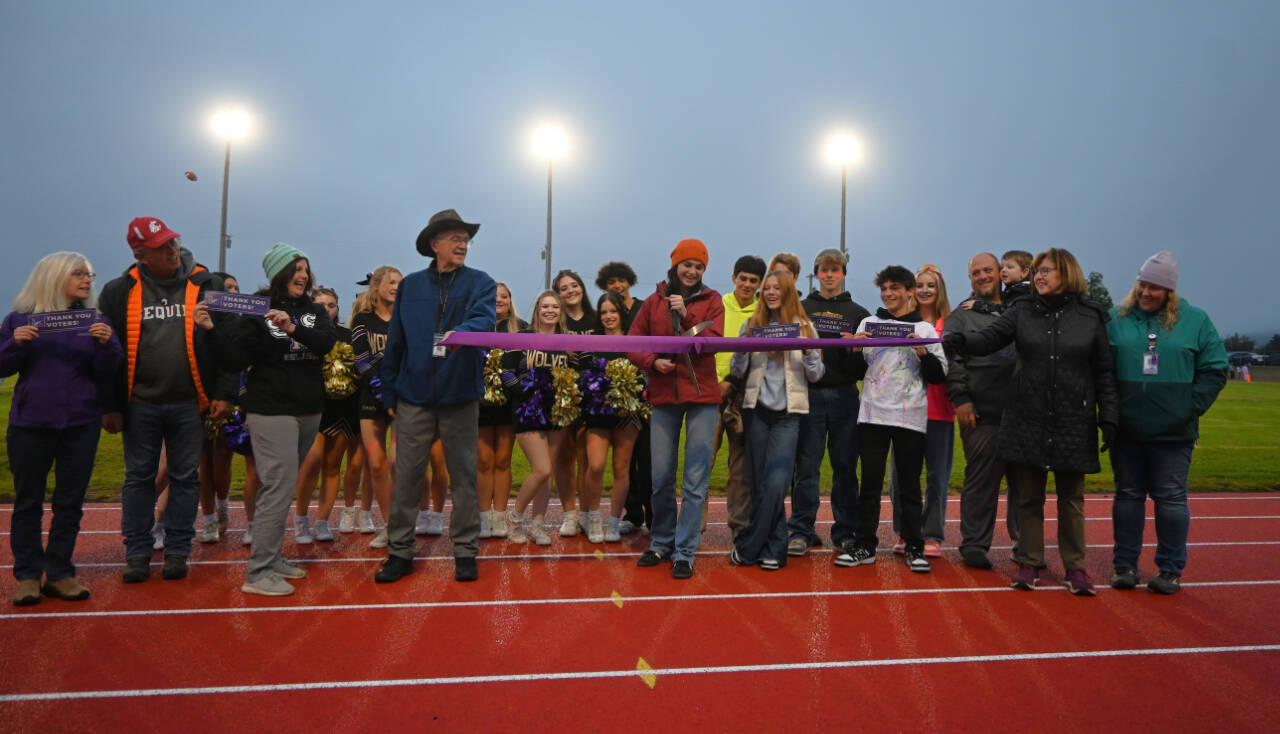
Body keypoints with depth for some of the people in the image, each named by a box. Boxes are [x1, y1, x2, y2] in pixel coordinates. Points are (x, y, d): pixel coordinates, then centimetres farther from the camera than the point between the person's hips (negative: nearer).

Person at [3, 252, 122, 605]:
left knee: (70, 502, 5)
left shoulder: (94, 320, 6)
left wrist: (106, 344, -19)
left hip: (81, 425, 1)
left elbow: (106, 373, 0)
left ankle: (59, 573, 13)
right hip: (30, 424, -1)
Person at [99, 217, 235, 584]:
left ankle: (177, 551, 19)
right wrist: (110, 406, 0)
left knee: (186, 477, 7)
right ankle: (137, 553, 21)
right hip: (140, 403, 1)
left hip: (189, 403, 0)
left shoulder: (206, 285, 0)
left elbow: (230, 341, 0)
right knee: (139, 477, 9)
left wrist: (224, 393, -5)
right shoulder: (120, 292, 1)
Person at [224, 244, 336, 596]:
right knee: (279, 488, -10)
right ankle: (257, 574, -4)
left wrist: (294, 329, -25)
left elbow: (328, 342, -9)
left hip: (309, 411, 6)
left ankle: (272, 558, 24)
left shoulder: (315, 311, 10)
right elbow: (240, 357, -10)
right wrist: (258, 326, -25)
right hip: (271, 410, -5)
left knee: (284, 487, 13)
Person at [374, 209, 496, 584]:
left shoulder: (480, 283, 3)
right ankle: (399, 551, 19)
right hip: (414, 397, 2)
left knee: (464, 477, 6)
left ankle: (465, 551, 18)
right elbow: (395, 343, 9)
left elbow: (485, 318, -18)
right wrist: (389, 393, 7)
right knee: (406, 478, 6)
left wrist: (462, 331, -40)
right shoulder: (410, 285, 8)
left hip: (461, 397, -1)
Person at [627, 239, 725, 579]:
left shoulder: (712, 301, 4)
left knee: (695, 481, -1)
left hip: (701, 396, -2)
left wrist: (686, 316, -16)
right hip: (663, 396, 2)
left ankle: (685, 552, 8)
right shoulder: (654, 302, 7)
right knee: (661, 477, 9)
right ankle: (661, 543, 27)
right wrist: (653, 361, -9)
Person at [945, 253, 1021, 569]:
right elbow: (952, 360, -1)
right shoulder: (962, 315, 7)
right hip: (982, 413, -3)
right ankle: (974, 544, 11)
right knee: (980, 481, 1)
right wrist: (960, 398, -10)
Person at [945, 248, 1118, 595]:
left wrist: (1109, 416, -1)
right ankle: (1029, 562, 19)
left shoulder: (1091, 316, 2)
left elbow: (1103, 371, 3)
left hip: (1074, 422, -1)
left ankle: (1075, 566, 21)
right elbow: (988, 338, -7)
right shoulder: (1023, 311, 4)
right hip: (1028, 420, 1)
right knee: (1029, 496, 8)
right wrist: (959, 339, -27)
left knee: (1071, 498, 9)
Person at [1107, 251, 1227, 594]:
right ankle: (1124, 565, 19)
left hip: (1174, 432, -1)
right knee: (1128, 495, 10)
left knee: (1171, 497, 6)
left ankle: (1170, 569, 18)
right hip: (1126, 430, 1)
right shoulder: (1116, 319, 1)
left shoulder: (1195, 320, 1)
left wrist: (1192, 408, -7)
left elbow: (1214, 370, 2)